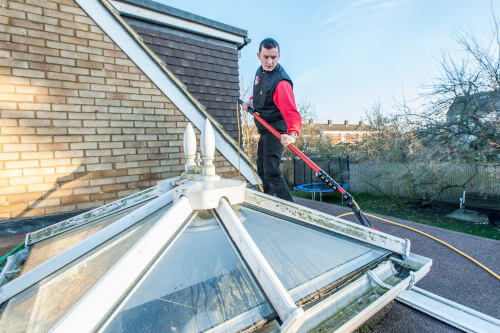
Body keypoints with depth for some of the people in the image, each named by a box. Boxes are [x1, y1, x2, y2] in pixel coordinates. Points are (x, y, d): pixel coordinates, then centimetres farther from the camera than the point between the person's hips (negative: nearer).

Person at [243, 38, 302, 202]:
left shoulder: (281, 82, -24)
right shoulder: (260, 71, 4)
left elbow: (291, 111, -37)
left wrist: (292, 133, -53)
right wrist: (252, 101, 5)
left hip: (276, 130, -9)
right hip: (264, 129, 9)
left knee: (271, 172, -21)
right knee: (262, 170, 18)